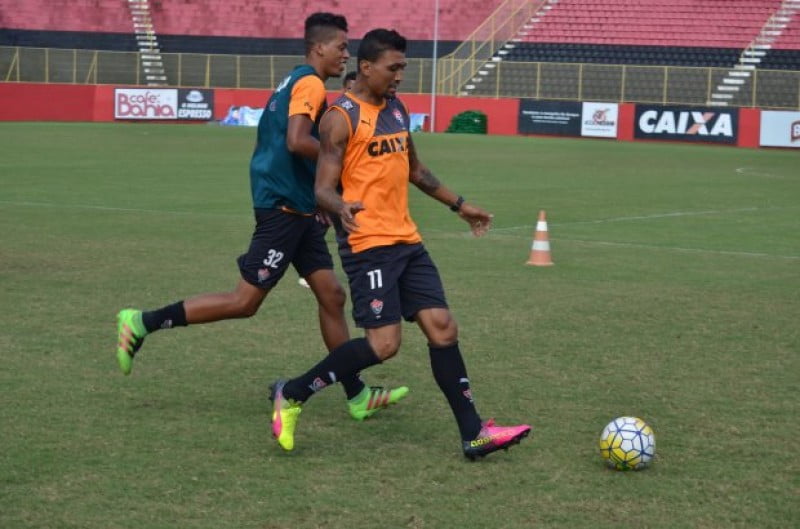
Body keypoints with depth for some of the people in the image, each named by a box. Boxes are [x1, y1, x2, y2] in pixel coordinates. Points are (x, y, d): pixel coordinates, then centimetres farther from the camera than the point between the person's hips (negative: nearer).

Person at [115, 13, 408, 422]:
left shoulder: (294, 83, 18)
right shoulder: (310, 82, -12)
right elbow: (297, 141, -26)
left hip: (298, 211, 10)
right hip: (284, 207, -10)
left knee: (331, 295, 9)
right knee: (244, 302, -8)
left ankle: (356, 396, 13)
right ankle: (142, 323, -3)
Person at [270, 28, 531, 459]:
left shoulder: (396, 109, 15)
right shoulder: (341, 117, -9)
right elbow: (323, 188, -14)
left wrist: (458, 205, 32)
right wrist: (342, 208, -36)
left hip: (406, 241, 8)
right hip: (369, 244, -8)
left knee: (442, 327, 2)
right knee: (383, 342, -14)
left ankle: (474, 435, 5)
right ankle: (291, 396, 1)